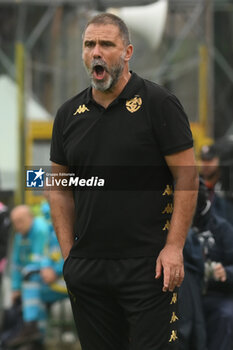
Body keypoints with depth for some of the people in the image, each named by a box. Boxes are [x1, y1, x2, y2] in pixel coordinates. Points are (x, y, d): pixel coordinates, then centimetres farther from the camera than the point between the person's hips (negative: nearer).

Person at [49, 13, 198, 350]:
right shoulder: (69, 114, 11)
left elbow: (187, 176, -5)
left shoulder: (158, 104, -3)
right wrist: (69, 256, 7)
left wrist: (174, 247, -13)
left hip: (148, 267, -5)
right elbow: (60, 189, 16)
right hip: (86, 269, 5)